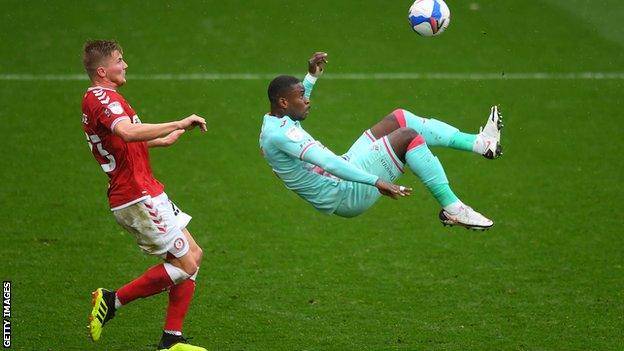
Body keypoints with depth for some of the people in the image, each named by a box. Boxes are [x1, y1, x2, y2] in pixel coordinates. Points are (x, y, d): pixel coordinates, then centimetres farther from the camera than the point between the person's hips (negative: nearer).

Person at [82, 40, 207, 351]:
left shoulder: (95, 99, 18)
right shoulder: (103, 97, -16)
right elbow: (128, 132, -37)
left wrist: (163, 140, 39)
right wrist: (180, 124, -32)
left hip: (144, 193, 11)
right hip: (139, 197, -11)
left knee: (193, 255, 11)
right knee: (186, 264, -7)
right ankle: (113, 300, -1)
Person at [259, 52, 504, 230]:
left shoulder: (275, 121, 9)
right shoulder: (279, 133, -24)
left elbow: (298, 103, 37)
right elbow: (329, 163, -34)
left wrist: (312, 76, 33)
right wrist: (376, 182, -39)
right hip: (346, 195, -11)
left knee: (399, 119, 10)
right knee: (408, 137, -20)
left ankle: (480, 144, 10)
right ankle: (452, 209, -16)